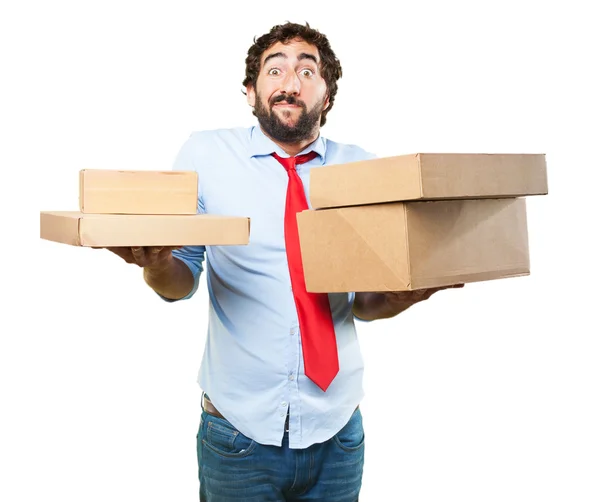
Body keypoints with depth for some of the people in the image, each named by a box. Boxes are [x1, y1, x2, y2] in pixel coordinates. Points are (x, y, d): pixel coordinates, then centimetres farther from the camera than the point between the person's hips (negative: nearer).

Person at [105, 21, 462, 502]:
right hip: (239, 429, -1)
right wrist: (154, 262, -22)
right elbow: (181, 283, 0)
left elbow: (364, 303, 4)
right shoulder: (206, 153, -4)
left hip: (336, 431, 2)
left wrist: (408, 292, -18)